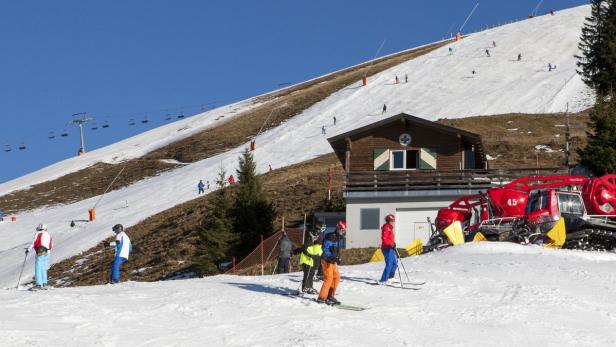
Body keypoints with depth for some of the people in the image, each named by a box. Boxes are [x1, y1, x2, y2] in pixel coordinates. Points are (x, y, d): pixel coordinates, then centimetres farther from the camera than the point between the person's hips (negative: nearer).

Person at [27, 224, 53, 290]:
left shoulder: (39, 234, -1)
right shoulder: (48, 235, 18)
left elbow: (34, 242, -10)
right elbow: (51, 245, 19)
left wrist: (28, 249, -6)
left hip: (40, 253, -6)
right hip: (47, 253, 6)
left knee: (38, 269, -5)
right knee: (44, 269, 13)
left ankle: (38, 284, -12)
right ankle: (44, 284, 9)